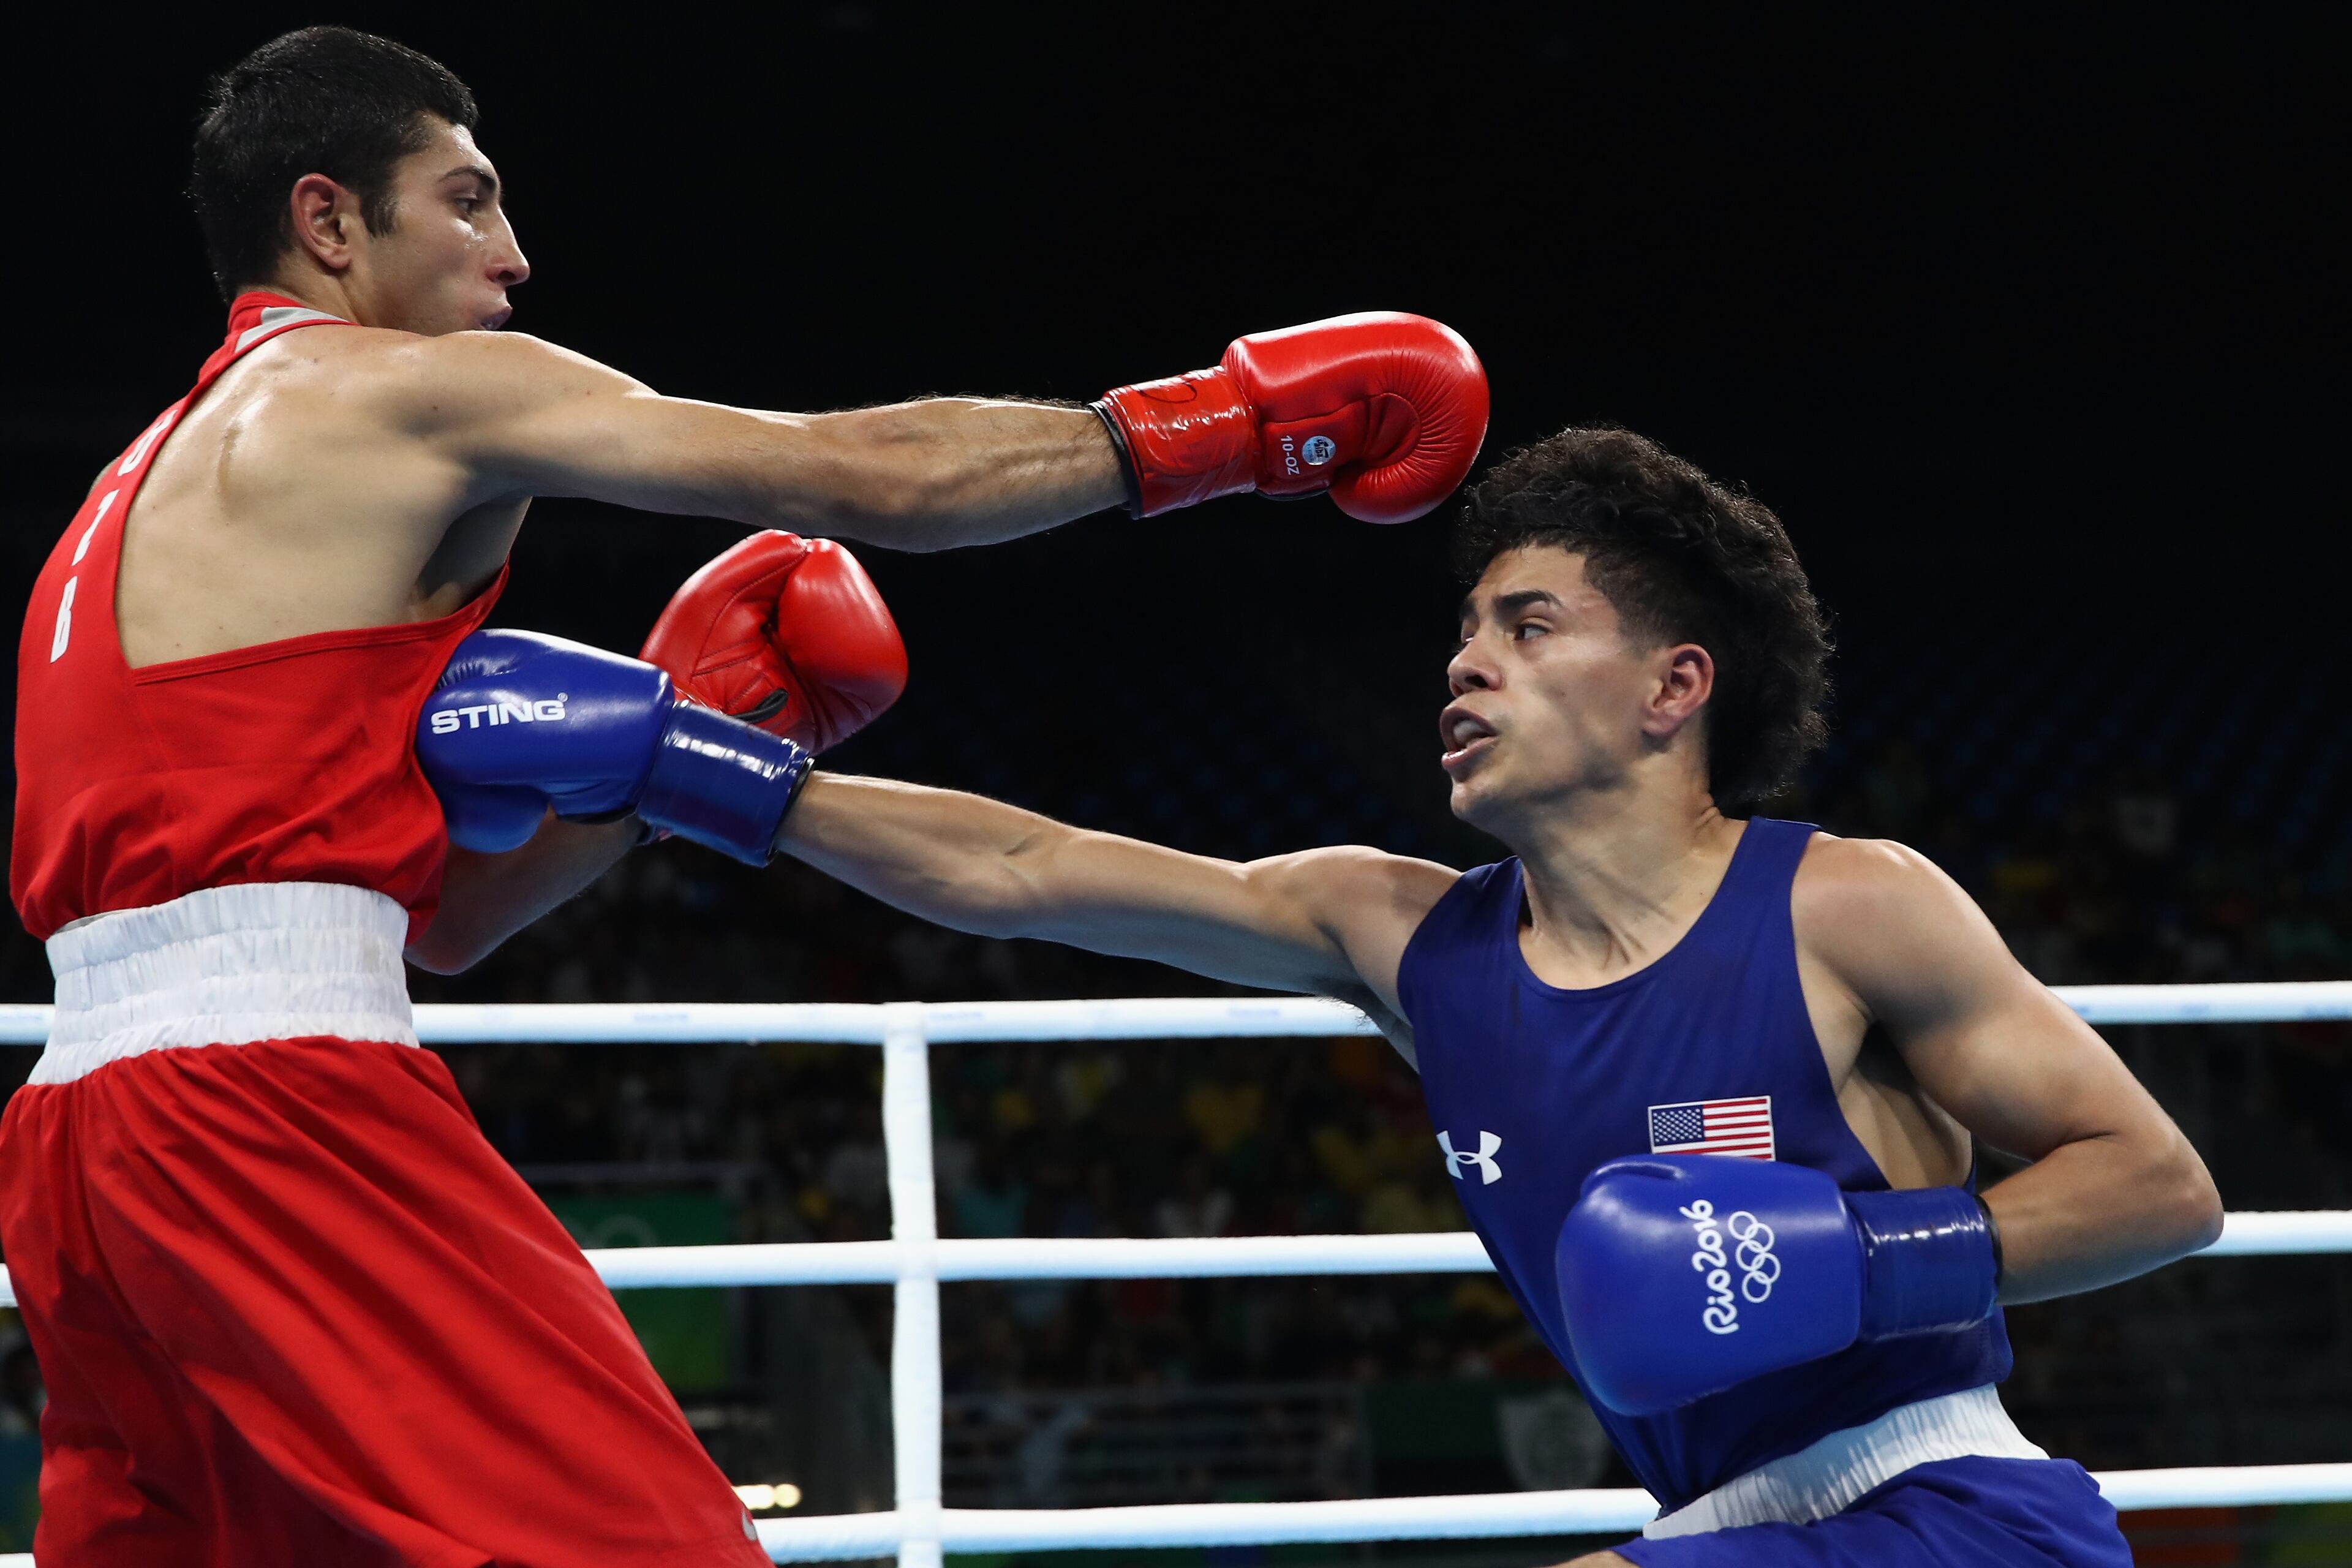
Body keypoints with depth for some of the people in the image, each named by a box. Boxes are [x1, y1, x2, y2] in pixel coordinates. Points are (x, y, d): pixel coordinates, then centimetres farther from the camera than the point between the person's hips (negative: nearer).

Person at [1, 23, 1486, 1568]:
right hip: (280, 1105, -9)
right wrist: (1232, 421, 7)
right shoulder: (411, 393, 1)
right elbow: (879, 477, -1)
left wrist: (649, 769, 20)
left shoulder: (154, 483, 27)